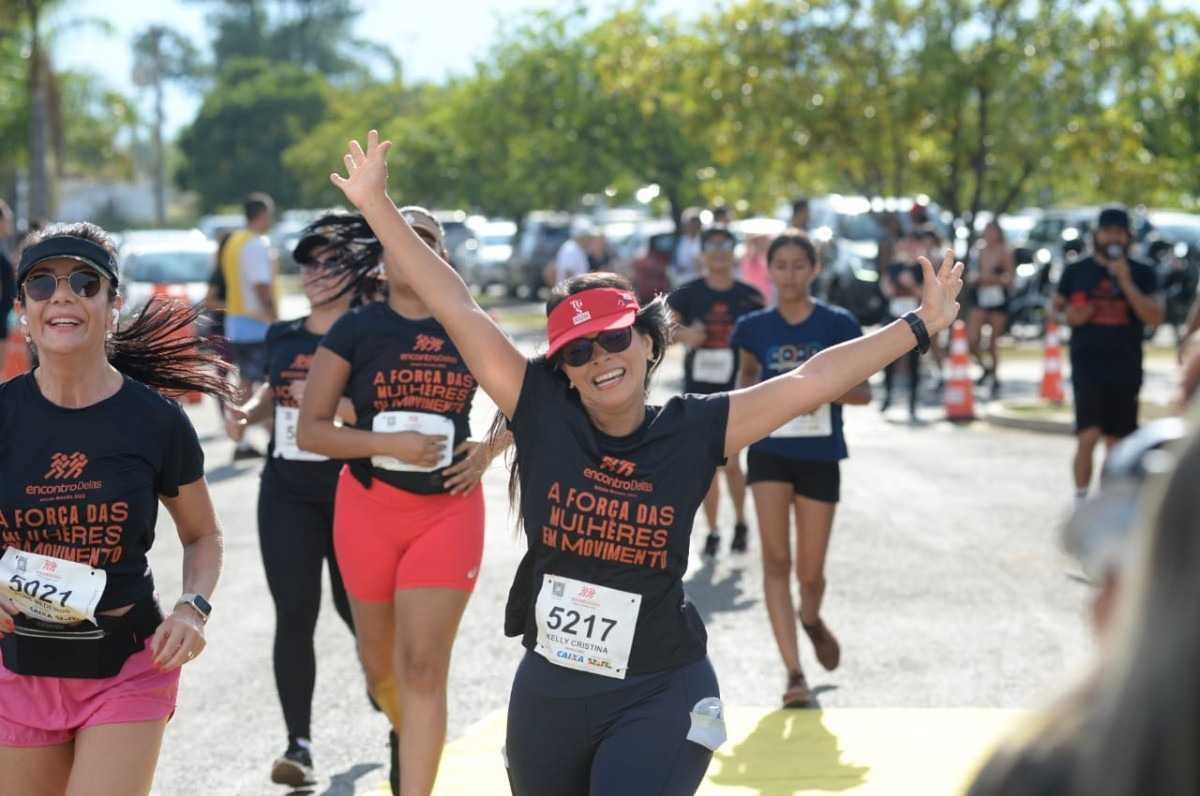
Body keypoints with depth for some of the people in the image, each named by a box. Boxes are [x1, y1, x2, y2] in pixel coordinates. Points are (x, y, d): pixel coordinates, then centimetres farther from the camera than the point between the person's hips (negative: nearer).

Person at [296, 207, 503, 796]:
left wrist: (488, 449, -2)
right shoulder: (356, 330, -4)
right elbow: (309, 430, -7)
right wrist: (393, 444, -18)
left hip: (448, 510, 0)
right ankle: (412, 741, 45)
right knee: (380, 662, 15)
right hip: (369, 506, 1)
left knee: (424, 666, -10)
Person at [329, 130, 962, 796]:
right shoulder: (542, 415, -5)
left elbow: (812, 380, -3)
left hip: (659, 698, -2)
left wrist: (921, 325, -1)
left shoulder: (694, 431, -5)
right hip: (547, 691, 2)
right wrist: (376, 204, -6)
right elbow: (455, 308, -6)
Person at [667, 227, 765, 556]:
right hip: (699, 391, 1)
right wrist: (684, 334, -35)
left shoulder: (750, 297, 0)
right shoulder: (688, 293, -1)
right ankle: (712, 531, 21)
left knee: (731, 463, -7)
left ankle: (741, 523, 16)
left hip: (736, 392, -1)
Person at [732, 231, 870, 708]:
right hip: (769, 452, 1)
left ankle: (811, 620, 43)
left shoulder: (836, 324, -6)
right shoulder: (756, 327, 0)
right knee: (776, 561, -11)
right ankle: (794, 672, -7)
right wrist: (747, 393, 1)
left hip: (820, 455, -1)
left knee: (809, 572, 6)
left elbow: (863, 392, -3)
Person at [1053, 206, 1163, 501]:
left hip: (1125, 367, 1)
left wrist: (1126, 282, -16)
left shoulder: (1142, 274, 4)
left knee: (1115, 440, 7)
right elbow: (1055, 307, 16)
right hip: (1087, 363, -1)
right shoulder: (1076, 270, 6)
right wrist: (1068, 316, -8)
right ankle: (1081, 497, -5)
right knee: (1089, 435, -15)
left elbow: (1155, 317, -7)